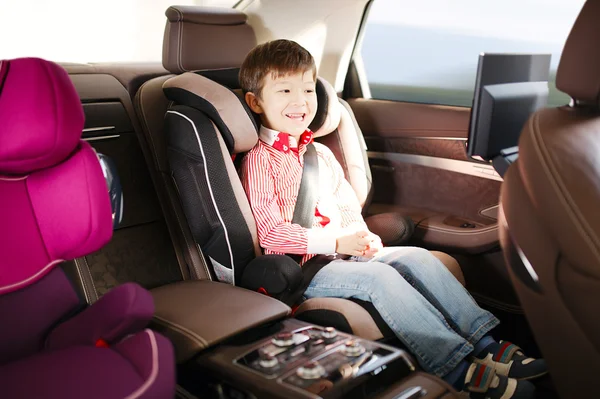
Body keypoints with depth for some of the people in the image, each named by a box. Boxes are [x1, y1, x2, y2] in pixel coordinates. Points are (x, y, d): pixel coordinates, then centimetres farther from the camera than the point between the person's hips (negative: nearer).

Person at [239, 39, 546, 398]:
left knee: (416, 256, -10)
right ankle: (458, 369, -29)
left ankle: (483, 344, -12)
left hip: (346, 252, 8)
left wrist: (363, 236, -3)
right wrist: (335, 241, -20)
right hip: (304, 268, -7)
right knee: (379, 277, -28)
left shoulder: (321, 154, 19)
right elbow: (270, 232, -15)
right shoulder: (260, 160, -7)